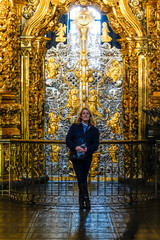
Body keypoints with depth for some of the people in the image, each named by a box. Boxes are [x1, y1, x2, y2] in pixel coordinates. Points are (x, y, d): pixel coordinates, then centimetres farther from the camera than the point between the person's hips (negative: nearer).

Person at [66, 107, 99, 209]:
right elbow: (68, 140, 1)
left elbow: (96, 144, 1)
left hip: (87, 156, 1)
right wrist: (75, 147, -17)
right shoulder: (74, 127, 9)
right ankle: (86, 198, 0)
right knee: (81, 178, -9)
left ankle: (81, 200, 13)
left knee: (83, 178, 1)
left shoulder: (94, 130, 9)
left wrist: (87, 149, -18)